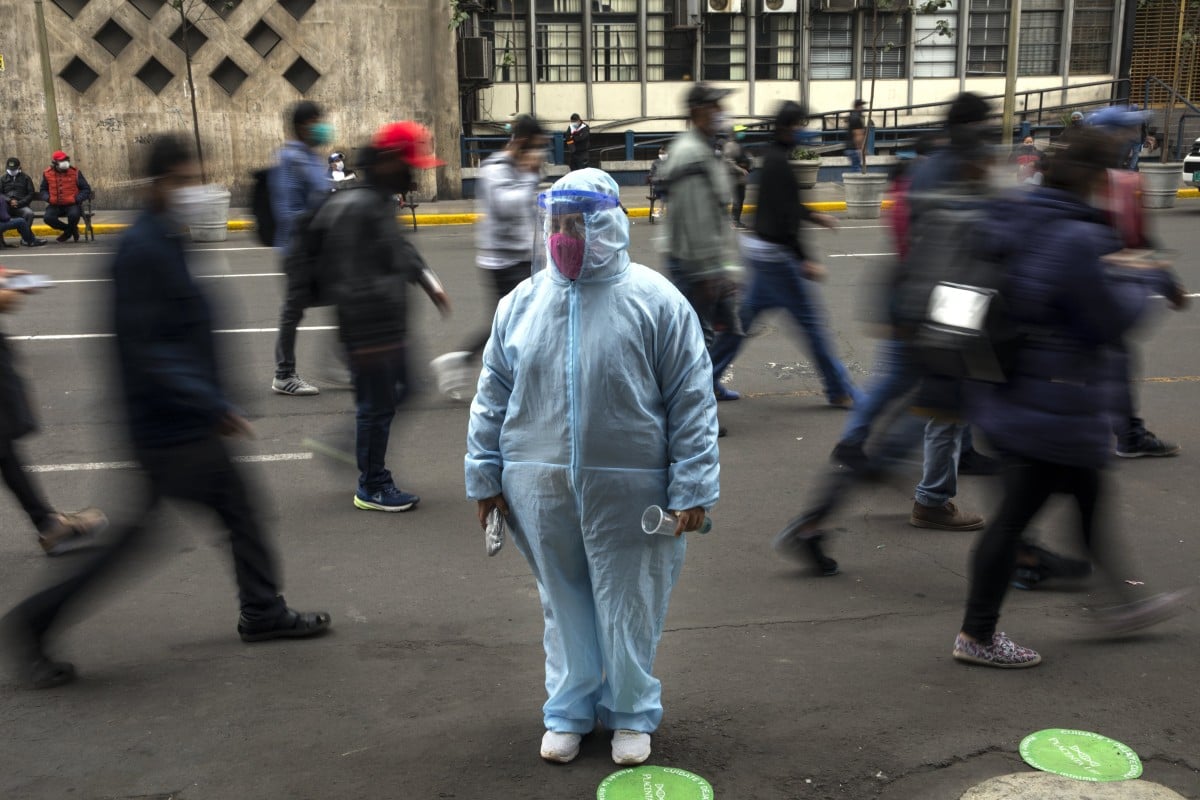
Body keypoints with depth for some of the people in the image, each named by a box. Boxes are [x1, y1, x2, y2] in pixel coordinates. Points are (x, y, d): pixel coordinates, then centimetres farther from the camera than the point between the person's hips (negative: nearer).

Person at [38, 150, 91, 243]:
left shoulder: (75, 172, -4)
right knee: (47, 217, -25)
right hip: (55, 205, 2)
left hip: (71, 204, -2)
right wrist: (48, 198, -7)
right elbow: (43, 190, 15)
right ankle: (71, 229, 1)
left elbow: (86, 189, 1)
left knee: (74, 214, -35)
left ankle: (68, 231, 0)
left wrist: (76, 199, -14)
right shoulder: (47, 174, 2)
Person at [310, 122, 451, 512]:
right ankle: (372, 487, 19)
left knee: (395, 392, 20)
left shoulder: (382, 202, 10)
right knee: (377, 404, 3)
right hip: (371, 332, -10)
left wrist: (428, 280, 16)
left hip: (390, 326, 10)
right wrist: (364, 338, -24)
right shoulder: (355, 209, -22)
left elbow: (401, 248, 27)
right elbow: (350, 280, -25)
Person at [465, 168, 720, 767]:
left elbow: (692, 400, -6)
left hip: (628, 493, -3)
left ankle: (631, 712, 32)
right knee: (564, 606, 15)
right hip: (542, 490, 3)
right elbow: (492, 396, 11)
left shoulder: (654, 300, -6)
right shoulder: (521, 302, 5)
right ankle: (569, 711, 34)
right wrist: (484, 475, 9)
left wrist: (693, 487, -8)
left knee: (629, 609, 9)